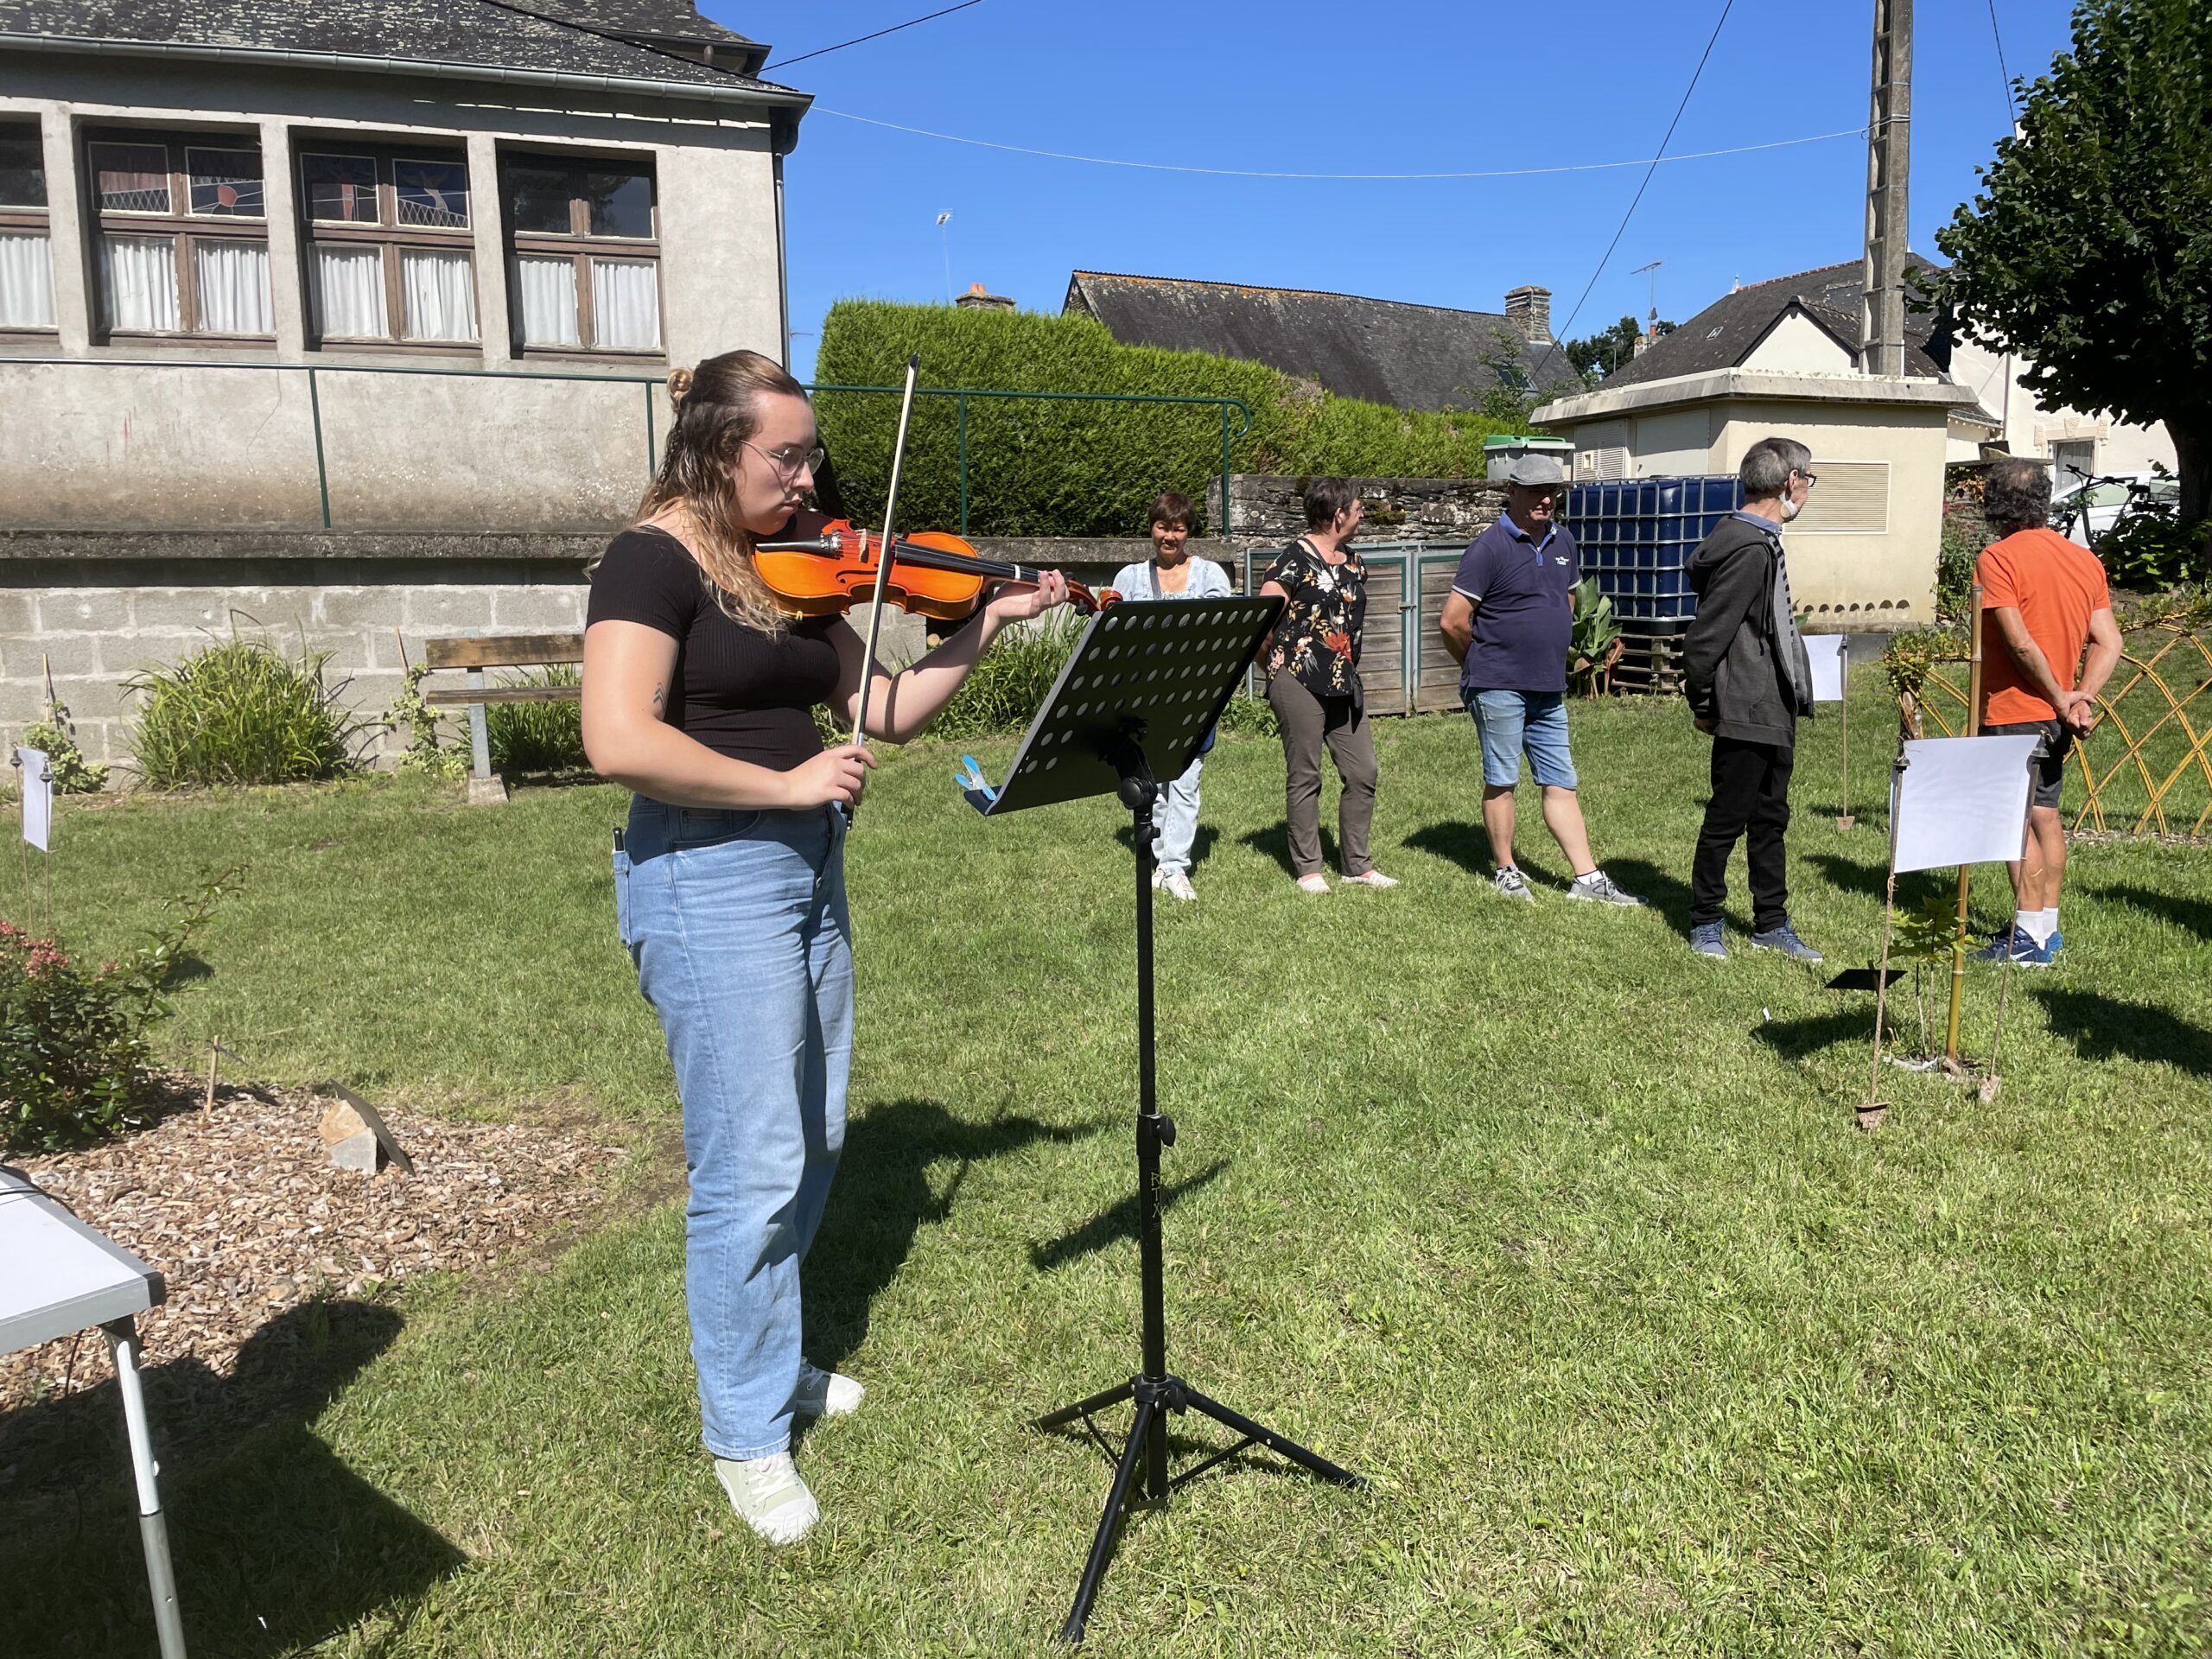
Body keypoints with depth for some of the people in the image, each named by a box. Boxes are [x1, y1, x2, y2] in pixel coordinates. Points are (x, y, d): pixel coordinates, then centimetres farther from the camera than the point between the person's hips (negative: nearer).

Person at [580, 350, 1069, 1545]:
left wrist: (988, 624, 0)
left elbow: (886, 711, 9)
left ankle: (767, 1357, 38)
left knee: (814, 1140, 17)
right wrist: (788, 780, -20)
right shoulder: (653, 560, -12)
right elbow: (619, 742, -24)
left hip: (807, 870, 8)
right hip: (709, 878, -8)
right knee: (752, 1165, -1)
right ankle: (746, 1436, 19)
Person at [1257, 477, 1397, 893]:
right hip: (1299, 682, -7)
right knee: (1304, 777, 1)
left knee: (1363, 774, 6)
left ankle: (1357, 865, 17)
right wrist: (1277, 662, -2)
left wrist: (1347, 665, 15)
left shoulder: (1353, 562, 14)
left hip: (1345, 682, 8)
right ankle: (1308, 869, 10)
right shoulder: (1294, 560, -10)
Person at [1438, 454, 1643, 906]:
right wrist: (1481, 665, 2)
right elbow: (1452, 621, -13)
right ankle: (1506, 873, 17)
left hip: (1549, 689, 7)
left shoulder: (1562, 540, 10)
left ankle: (1588, 878, 13)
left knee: (1561, 784, 9)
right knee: (1501, 780, 4)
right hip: (1499, 688, -7)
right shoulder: (1490, 547, -12)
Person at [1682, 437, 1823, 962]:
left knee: (1770, 819, 15)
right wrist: (1704, 705, -12)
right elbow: (1706, 636, -21)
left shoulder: (1760, 543, 14)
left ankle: (1771, 924, 25)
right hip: (1746, 717, -10)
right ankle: (1704, 924, 16)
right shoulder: (1750, 550, -19)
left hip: (1774, 715, 10)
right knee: (1727, 819, 2)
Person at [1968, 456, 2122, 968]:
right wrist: (2081, 698, -6)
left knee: (2018, 823, -4)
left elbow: (2020, 643, -20)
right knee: (2045, 816, 15)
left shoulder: (1998, 559, -13)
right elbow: (2109, 642, 3)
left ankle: (2028, 939, -2)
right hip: (2056, 714, 8)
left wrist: (2060, 699, -10)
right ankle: (2046, 928, 23)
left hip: (2013, 711, -8)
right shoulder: (2085, 559, 10)